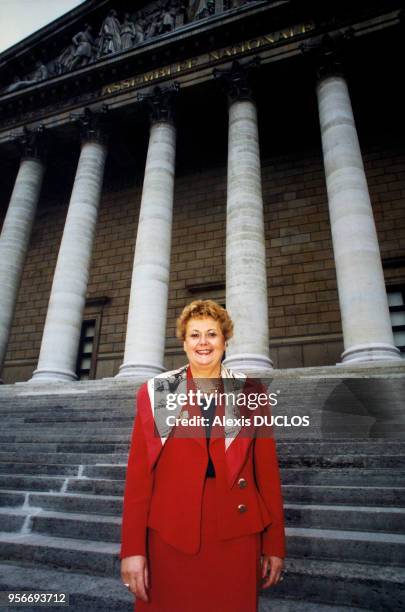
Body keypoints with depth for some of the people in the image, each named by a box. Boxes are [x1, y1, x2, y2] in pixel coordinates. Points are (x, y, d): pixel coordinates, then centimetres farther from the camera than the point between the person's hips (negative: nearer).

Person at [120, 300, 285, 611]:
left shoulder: (250, 392, 2)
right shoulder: (155, 392, -1)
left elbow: (267, 469, 3)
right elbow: (139, 471, -2)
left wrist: (275, 544, 3)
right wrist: (132, 547, -5)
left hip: (236, 533, 1)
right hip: (169, 533, 0)